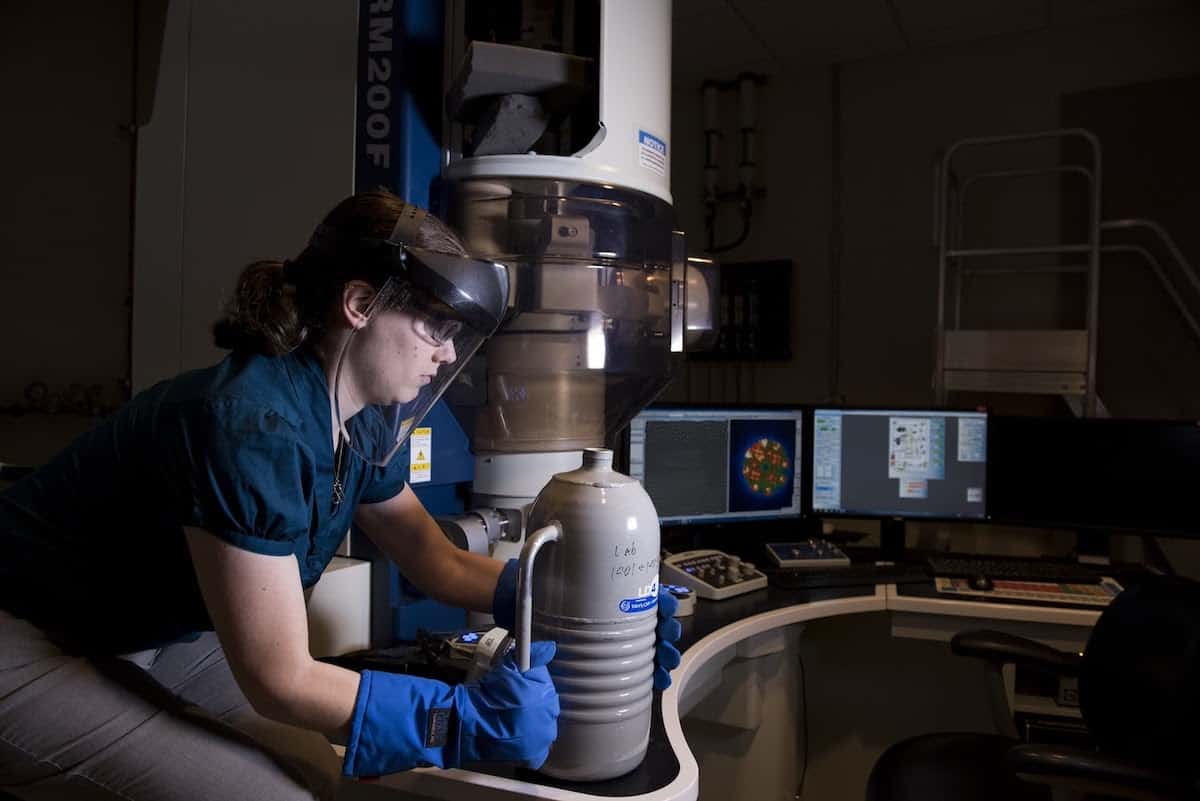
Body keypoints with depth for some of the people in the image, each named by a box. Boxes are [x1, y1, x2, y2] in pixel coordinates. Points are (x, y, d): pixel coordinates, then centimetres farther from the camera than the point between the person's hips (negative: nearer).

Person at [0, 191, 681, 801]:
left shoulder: (361, 427, -6)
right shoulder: (256, 428, -33)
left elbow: (440, 562, 2)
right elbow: (278, 680, -27)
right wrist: (463, 718, -30)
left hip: (147, 635, 8)